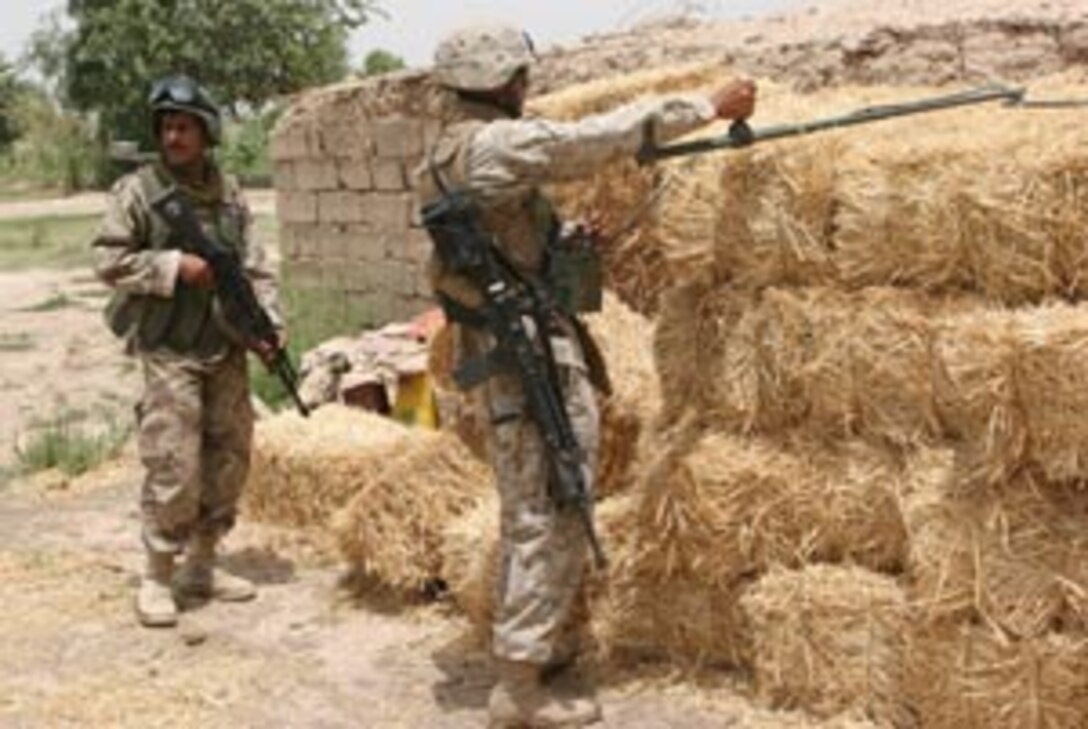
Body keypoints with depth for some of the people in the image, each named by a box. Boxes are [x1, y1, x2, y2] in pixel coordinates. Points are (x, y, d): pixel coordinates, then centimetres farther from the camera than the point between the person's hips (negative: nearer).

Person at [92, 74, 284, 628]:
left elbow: (254, 265, 10)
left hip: (227, 350, 6)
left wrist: (269, 322, -3)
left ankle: (201, 567, 24)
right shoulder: (137, 191, -6)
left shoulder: (229, 192, 8)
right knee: (173, 469, -8)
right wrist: (175, 265, -18)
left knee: (229, 462, 10)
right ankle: (157, 578, 6)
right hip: (169, 352, -5)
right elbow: (108, 260, -9)